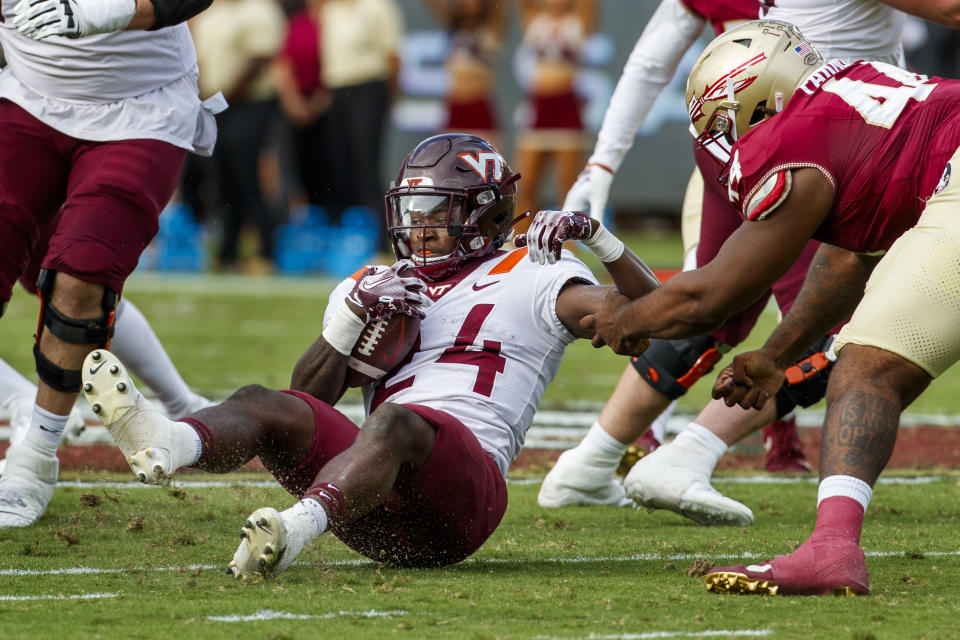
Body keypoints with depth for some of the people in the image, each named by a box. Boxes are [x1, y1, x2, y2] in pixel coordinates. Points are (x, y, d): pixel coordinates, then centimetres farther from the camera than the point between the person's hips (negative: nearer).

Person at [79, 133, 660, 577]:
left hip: (462, 492, -5)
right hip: (378, 504, 5)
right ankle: (162, 446, -54)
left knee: (397, 422, -37)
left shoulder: (529, 281, 18)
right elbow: (310, 395, 17)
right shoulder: (383, 288, 30)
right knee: (261, 404, -18)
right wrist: (352, 314, 2)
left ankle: (292, 531, -65)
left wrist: (597, 238, -4)